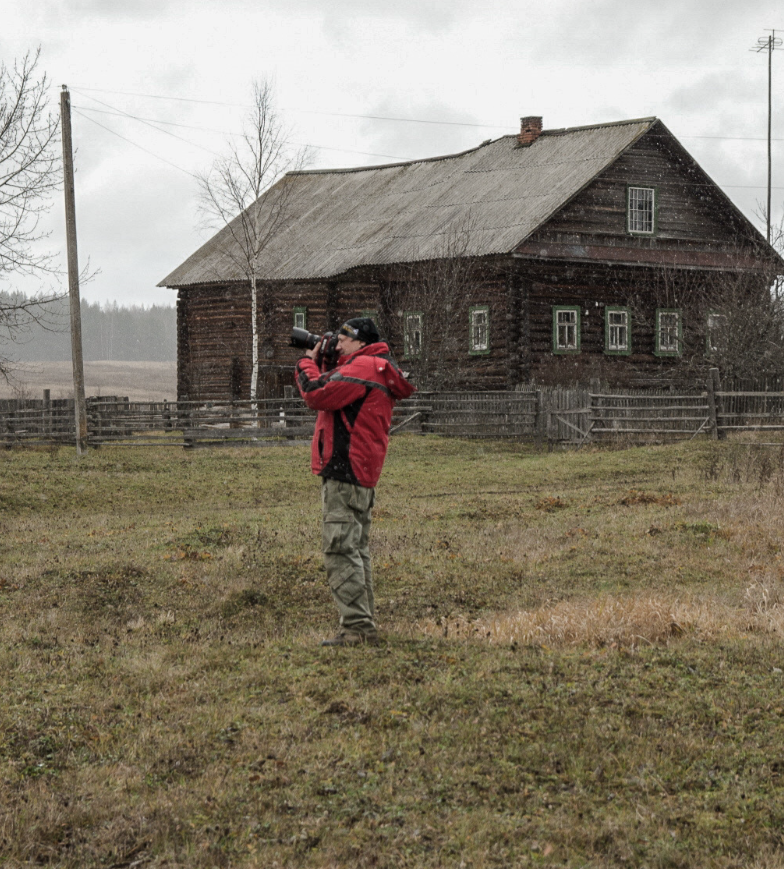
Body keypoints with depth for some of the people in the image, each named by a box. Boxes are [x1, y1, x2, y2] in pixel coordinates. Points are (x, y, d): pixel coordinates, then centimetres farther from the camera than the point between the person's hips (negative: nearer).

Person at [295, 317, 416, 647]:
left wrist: (308, 362, -1)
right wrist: (317, 365, 14)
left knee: (341, 548, -12)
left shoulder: (363, 366, -12)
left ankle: (355, 627, -15)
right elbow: (332, 397, 25)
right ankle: (365, 626, 18)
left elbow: (317, 396, -18)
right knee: (355, 550, 15)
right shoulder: (378, 369, 22)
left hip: (345, 471, -11)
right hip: (362, 474, 11)